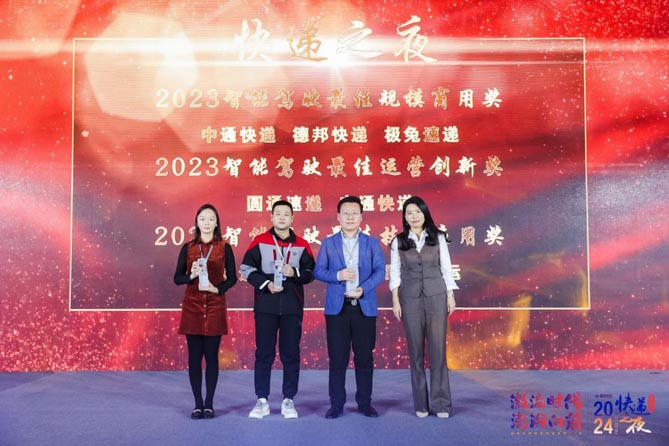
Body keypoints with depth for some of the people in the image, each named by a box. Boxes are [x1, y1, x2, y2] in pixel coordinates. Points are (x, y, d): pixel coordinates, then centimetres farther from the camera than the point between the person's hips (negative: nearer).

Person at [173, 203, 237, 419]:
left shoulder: (224, 248, 2)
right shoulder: (188, 248, 5)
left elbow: (232, 277, 2)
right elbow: (177, 278, 4)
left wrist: (217, 288, -14)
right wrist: (191, 275, -16)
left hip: (215, 307, -1)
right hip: (192, 306, 1)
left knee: (211, 355, 1)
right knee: (194, 356, 2)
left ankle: (209, 404, 12)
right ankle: (198, 404, 12)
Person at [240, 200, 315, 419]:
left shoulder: (301, 245, 7)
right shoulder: (259, 241, 3)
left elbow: (311, 273, 8)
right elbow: (246, 268, 2)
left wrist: (295, 273, -12)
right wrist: (265, 284, -11)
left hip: (292, 307, 1)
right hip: (265, 306, -1)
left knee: (291, 354, 4)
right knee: (264, 353, 3)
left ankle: (288, 400, 13)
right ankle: (262, 400, 12)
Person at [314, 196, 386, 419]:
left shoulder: (372, 243, 9)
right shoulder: (328, 243, 9)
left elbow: (380, 270, -1)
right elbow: (318, 271, 3)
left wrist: (363, 289, -16)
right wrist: (337, 275, -16)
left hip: (365, 306, 0)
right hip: (337, 307, 0)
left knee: (364, 357, 5)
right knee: (337, 358, 3)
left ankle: (365, 403, 16)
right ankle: (336, 404, 12)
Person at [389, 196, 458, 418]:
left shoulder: (438, 238, 4)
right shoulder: (398, 241, 4)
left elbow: (446, 268, 5)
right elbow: (395, 272, 3)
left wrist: (450, 296, 1)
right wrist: (395, 300, -3)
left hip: (436, 296, 0)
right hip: (410, 298, 0)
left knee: (438, 348, -3)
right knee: (415, 350, 3)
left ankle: (440, 402, 5)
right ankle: (421, 403, 11)